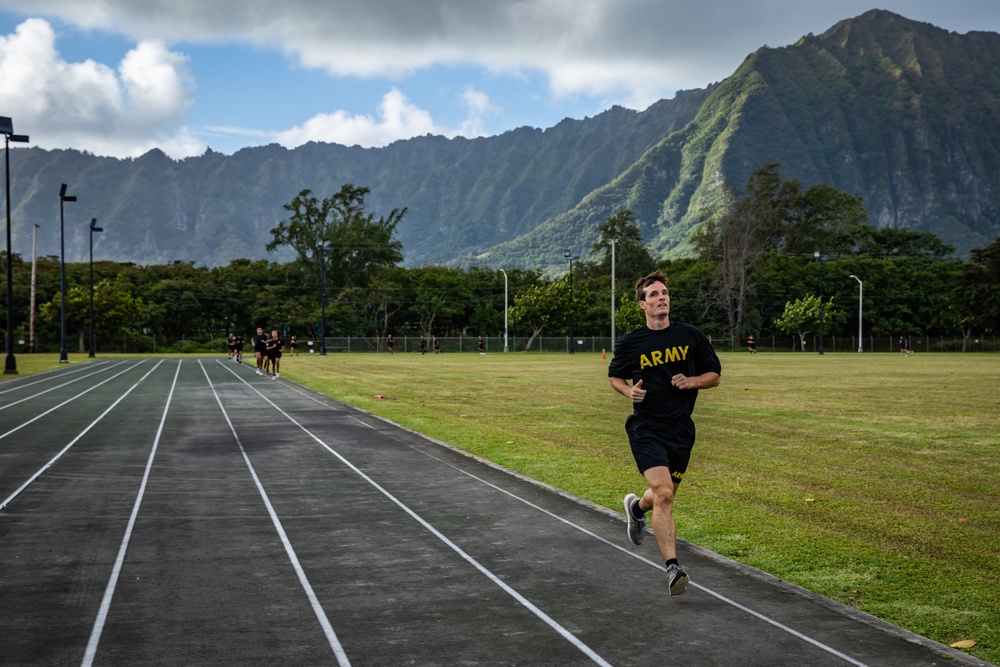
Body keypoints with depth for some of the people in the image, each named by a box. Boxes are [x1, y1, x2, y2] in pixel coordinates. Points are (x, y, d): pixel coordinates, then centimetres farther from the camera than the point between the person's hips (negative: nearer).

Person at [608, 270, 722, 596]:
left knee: (664, 494, 17)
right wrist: (629, 391, -6)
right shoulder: (630, 343, -1)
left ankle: (637, 506, 53)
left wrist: (692, 381, -11)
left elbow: (715, 375, 10)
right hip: (646, 428, -3)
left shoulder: (691, 336, 2)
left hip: (681, 429, 3)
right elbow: (614, 376, 15)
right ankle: (673, 567, -17)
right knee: (664, 494, -19)